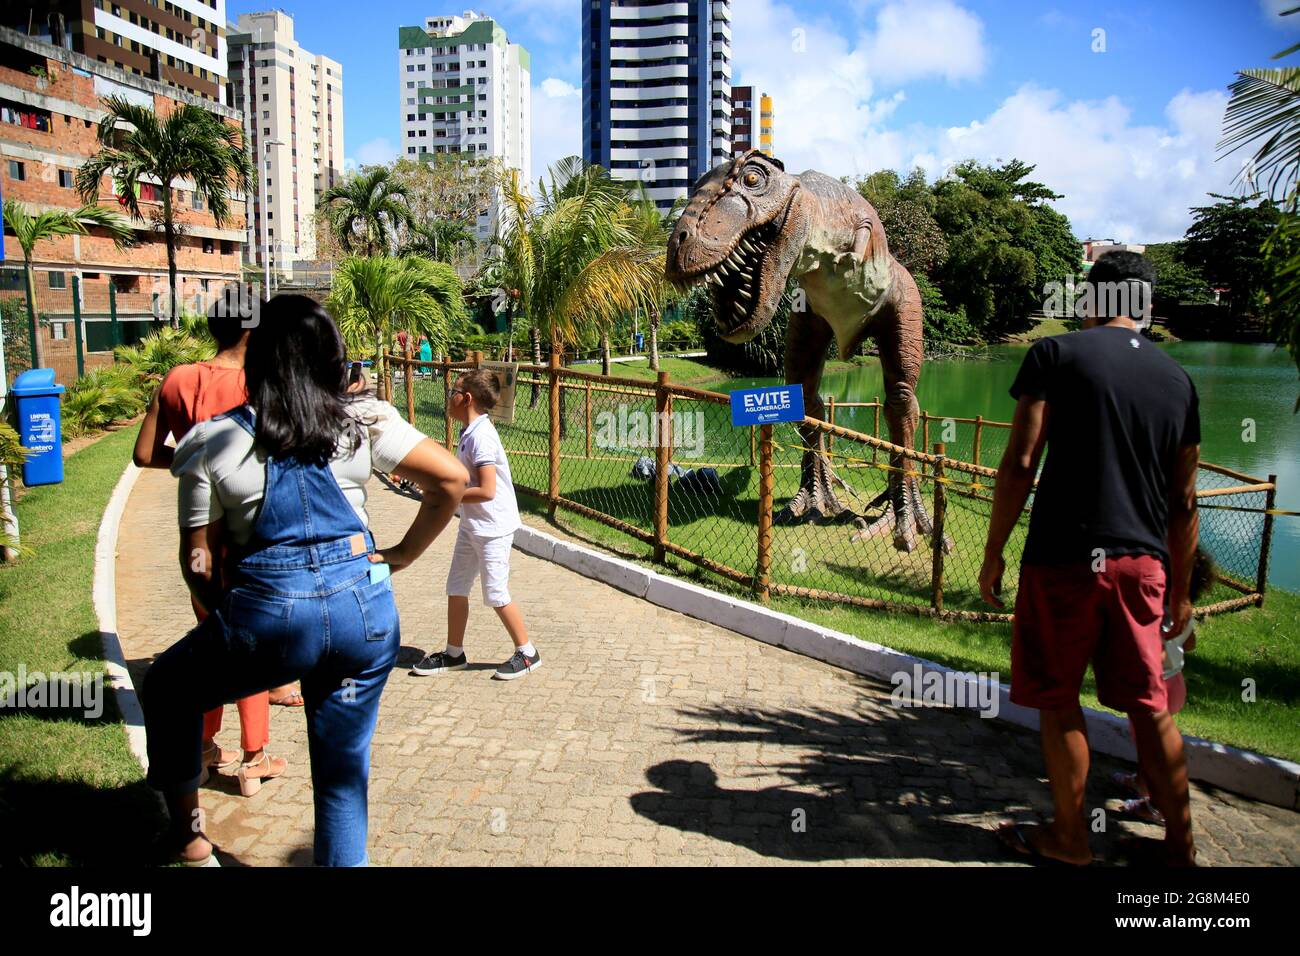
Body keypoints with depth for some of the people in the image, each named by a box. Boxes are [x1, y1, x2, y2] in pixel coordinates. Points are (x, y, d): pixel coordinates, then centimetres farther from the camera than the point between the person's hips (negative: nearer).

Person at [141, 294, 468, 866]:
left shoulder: (214, 442, 0)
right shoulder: (366, 422, 1)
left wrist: (224, 618, 20)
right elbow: (452, 479, -2)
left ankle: (187, 830, 32)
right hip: (363, 607, 2)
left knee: (166, 689, 29)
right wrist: (402, 555, 6)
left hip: (267, 612, -1)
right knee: (344, 772, 18)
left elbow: (199, 561, 2)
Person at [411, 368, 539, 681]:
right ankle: (454, 654, 26)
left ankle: (527, 653, 16)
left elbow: (486, 491, -27)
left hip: (492, 527, -10)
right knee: (456, 589, 14)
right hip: (472, 525, 10)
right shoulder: (470, 433, 8)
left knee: (496, 595, 0)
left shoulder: (481, 436, -22)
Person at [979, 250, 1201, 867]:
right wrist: (1181, 588, 21)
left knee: (1058, 702, 9)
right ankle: (1180, 844, 26)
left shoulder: (1057, 354, -3)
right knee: (1149, 706, 15)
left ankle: (1069, 837, 22)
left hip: (1063, 559, -4)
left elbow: (1019, 465, -10)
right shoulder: (1178, 379, 10)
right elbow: (1184, 502, 13)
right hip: (1142, 564, 5)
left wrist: (993, 554, -1)